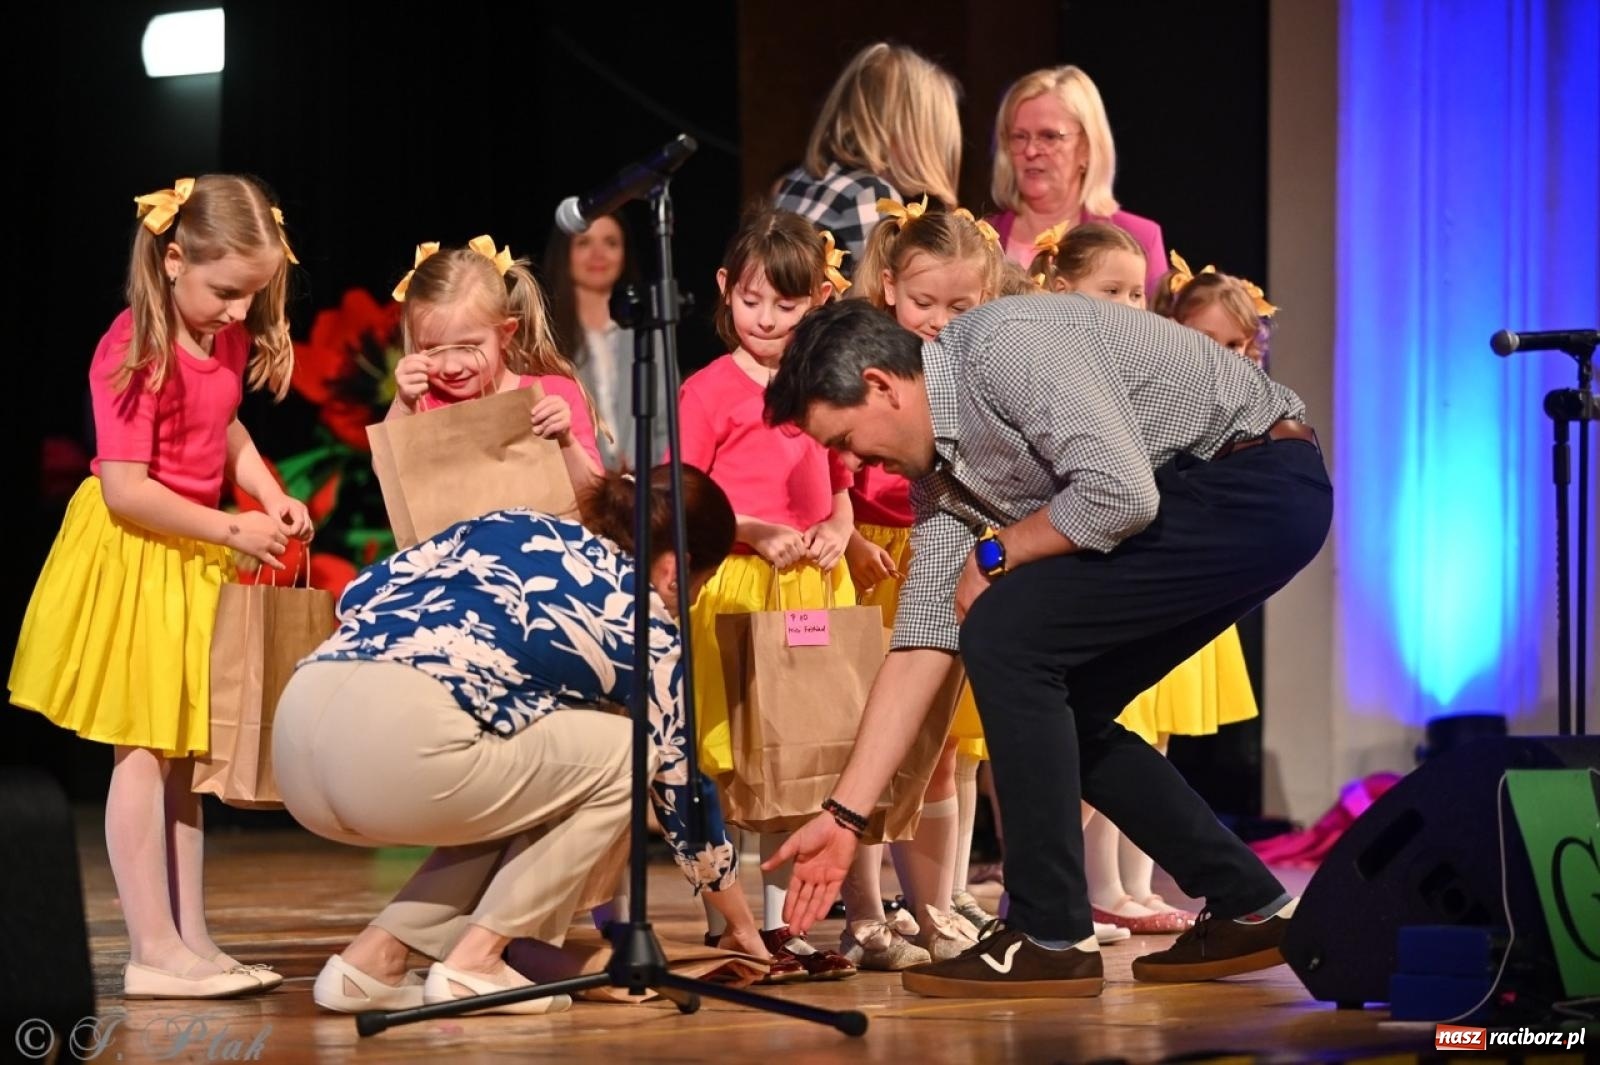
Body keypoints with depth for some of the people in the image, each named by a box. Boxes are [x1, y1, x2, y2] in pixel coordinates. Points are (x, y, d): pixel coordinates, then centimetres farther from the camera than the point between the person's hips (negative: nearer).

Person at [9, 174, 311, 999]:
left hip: (193, 560, 8)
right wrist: (230, 529, -21)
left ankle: (190, 941, 16)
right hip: (134, 558, -8)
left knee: (179, 755, 11)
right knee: (142, 752, -5)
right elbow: (125, 489, -25)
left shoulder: (229, 338, 3)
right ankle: (155, 949, -3)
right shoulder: (138, 351, -22)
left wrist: (269, 496, 2)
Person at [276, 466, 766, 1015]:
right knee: (625, 754, 13)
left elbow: (361, 596, 22)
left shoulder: (511, 525, 28)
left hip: (299, 717, 7)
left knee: (517, 779, 29)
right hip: (399, 744, -7)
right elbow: (679, 783, 24)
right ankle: (474, 961, 8)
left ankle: (374, 956, 15)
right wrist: (742, 922, 37)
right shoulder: (644, 625, 14)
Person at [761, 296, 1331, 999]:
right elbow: (921, 643, 10)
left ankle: (1051, 936, -10)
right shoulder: (938, 466, 9)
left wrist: (994, 553, -10)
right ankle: (1246, 910, 18)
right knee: (1054, 709, 10)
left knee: (1005, 632, -15)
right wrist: (843, 815, 7)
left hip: (1260, 483, -10)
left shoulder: (1007, 346, -19)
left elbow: (1122, 495, -28)